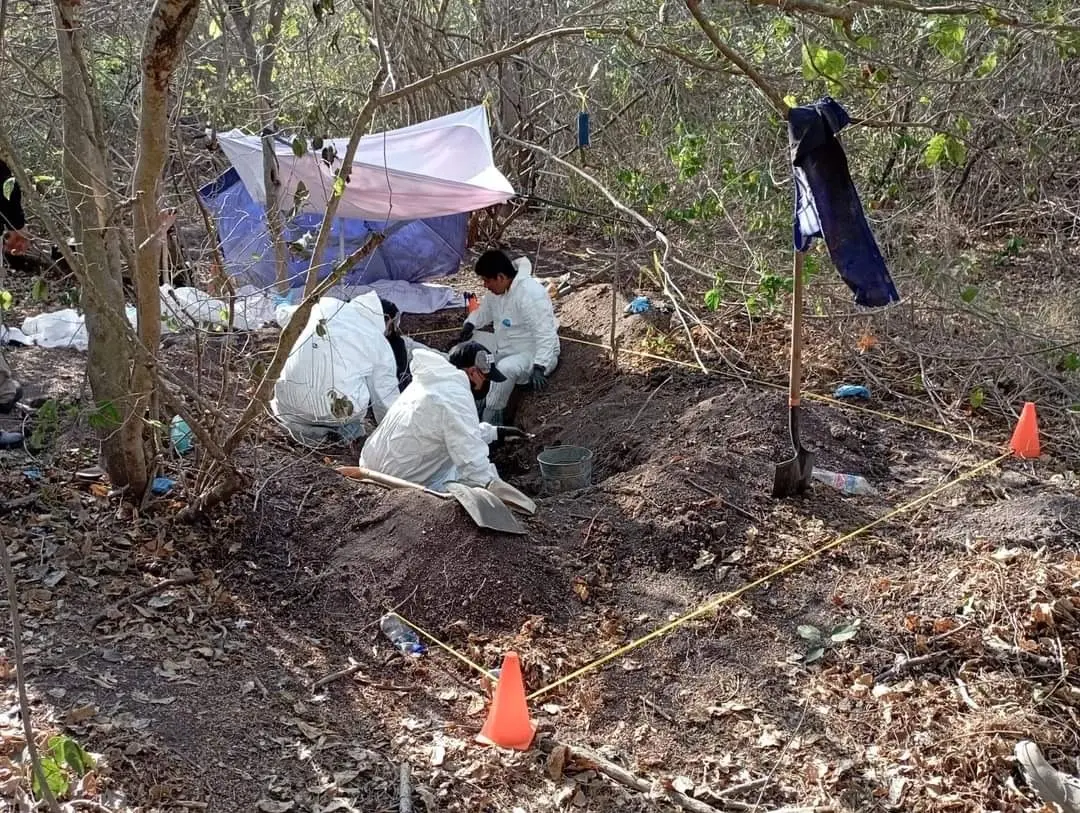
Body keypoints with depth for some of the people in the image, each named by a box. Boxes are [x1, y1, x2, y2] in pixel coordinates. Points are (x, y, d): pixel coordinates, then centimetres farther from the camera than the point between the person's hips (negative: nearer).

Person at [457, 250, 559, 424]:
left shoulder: (530, 294, -28)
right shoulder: (498, 289, 0)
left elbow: (545, 335, -33)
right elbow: (484, 311, 19)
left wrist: (538, 369, -43)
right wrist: (469, 324, -3)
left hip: (533, 353, -10)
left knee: (505, 368, -37)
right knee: (469, 341, 4)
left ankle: (490, 425, -28)